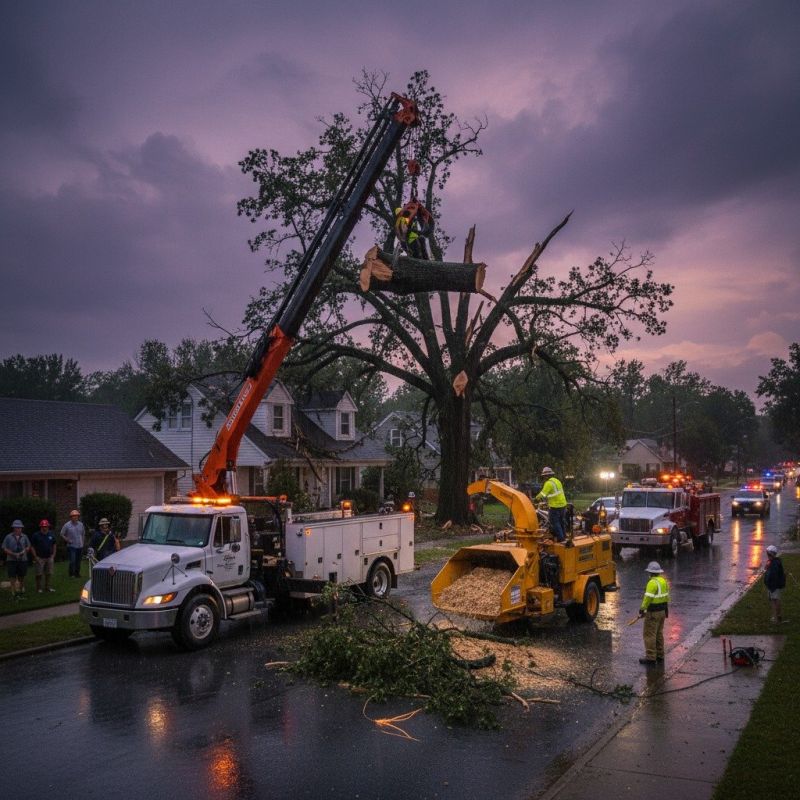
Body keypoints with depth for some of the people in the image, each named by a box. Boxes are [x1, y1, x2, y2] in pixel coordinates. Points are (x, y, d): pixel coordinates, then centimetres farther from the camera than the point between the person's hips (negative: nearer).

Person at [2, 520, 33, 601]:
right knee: (13, 577, -4)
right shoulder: (8, 537, -4)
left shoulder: (24, 537, 4)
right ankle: (14, 594, 0)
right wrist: (14, 554, -15)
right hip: (11, 560, -2)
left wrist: (24, 551, -8)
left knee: (21, 577, 10)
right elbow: (4, 549, -3)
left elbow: (28, 546, 14)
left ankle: (21, 592, 25)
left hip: (23, 560, 2)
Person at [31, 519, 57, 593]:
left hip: (49, 557, 4)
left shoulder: (51, 534, 6)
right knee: (39, 574, 1)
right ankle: (38, 588, 12)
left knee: (49, 573, 10)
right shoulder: (36, 535, -6)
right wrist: (35, 557, -10)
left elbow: (54, 545, 14)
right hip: (39, 558, -4)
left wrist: (53, 555, 5)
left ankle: (47, 587, 22)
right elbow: (32, 547, -4)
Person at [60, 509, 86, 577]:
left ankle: (77, 573, 22)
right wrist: (68, 540, -10)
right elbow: (62, 535, 0)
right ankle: (71, 574, 1)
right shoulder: (67, 525, -6)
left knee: (78, 561, 10)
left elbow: (83, 534, 19)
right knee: (72, 561, -11)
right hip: (71, 546, -4)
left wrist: (83, 542, 10)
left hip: (80, 546, 4)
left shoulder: (81, 524, 7)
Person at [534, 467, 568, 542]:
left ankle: (560, 537, 3)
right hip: (563, 504, 9)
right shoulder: (557, 481, 12)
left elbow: (543, 494, -16)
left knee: (555, 522, 1)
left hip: (555, 506, -9)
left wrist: (535, 498, 0)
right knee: (560, 521, 21)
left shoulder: (549, 483, -16)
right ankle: (563, 535, 29)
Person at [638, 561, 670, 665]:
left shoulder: (652, 583, -21)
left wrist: (642, 609, -11)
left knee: (650, 635, -3)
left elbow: (648, 598, -23)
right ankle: (659, 655, 24)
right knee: (659, 634, 18)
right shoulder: (663, 581, 6)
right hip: (662, 611, 9)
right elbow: (666, 596, 12)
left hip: (653, 612, -9)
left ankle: (651, 657, -2)